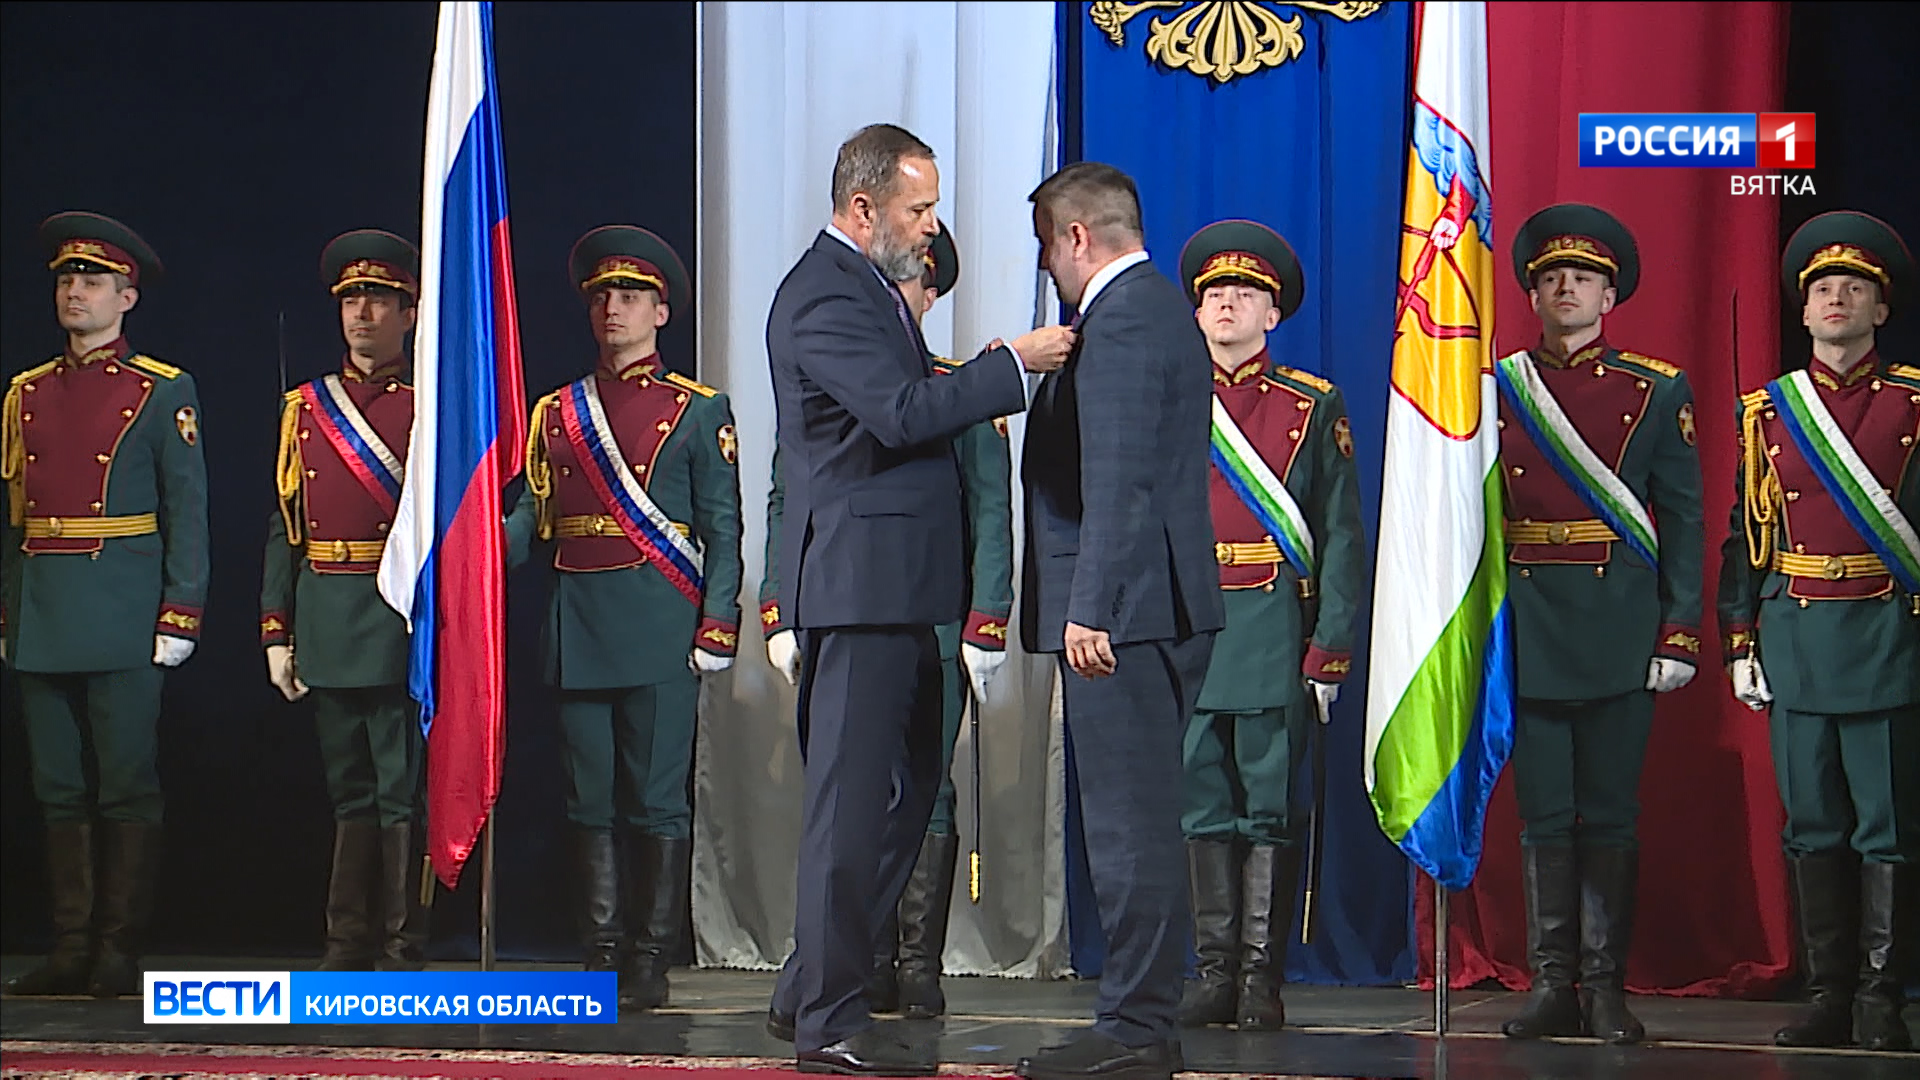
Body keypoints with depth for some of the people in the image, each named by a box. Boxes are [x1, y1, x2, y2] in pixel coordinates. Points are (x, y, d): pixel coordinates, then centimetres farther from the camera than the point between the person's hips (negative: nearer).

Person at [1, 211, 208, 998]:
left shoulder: (163, 393, 1)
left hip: (123, 619, -5)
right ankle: (72, 951, 11)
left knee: (128, 786, -4)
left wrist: (180, 614, -9)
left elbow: (188, 513, -2)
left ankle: (121, 953, 1)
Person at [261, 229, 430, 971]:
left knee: (402, 792, -3)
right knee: (349, 791, 10)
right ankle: (349, 945, 15)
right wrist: (277, 633, 7)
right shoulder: (306, 407, 13)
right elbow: (284, 528, 12)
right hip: (325, 624, 4)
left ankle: (402, 951, 2)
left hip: (404, 624, -4)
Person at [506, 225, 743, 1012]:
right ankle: (601, 959, 11)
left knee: (657, 802, -3)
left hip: (659, 629, -4)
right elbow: (533, 512, 12)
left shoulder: (699, 412, 5)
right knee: (591, 804, 6)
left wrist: (717, 627, -9)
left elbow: (723, 528, 1)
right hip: (578, 627, 4)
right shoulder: (557, 412, 16)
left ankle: (650, 966, 1)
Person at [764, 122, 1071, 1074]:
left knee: (904, 791, 15)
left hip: (896, 586, 11)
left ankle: (809, 988, 23)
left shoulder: (871, 285, 20)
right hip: (860, 581, -11)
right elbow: (900, 413, -25)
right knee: (855, 799, -7)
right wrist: (1011, 365, -20)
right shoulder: (823, 298, -15)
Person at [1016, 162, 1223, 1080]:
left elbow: (1118, 480, -21)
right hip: (1163, 610, 11)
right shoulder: (1162, 309, 20)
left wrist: (1088, 610, -23)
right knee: (1138, 822, 13)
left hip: (1125, 611, -11)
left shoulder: (1122, 319, -13)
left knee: (1129, 823, -8)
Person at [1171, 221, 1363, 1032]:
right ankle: (1215, 973, 10)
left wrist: (1329, 653, -6)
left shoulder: (1314, 407, 6)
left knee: (1271, 810, -1)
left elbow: (1341, 538, 2)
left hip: (1275, 637, -3)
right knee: (1204, 809, 5)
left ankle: (1263, 979, 3)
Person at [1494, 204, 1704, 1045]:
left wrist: (1680, 631, -5)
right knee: (1544, 815, 4)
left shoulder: (1657, 393, 5)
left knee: (1610, 813, 1)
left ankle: (1606, 987, 6)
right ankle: (1553, 985, 9)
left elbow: (1682, 521, 3)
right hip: (1526, 624, 2)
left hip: (1619, 628, -2)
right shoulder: (1494, 391, 9)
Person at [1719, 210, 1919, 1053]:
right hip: (1794, 638, 3)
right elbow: (1747, 534, 11)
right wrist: (1741, 640, 5)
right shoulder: (1768, 410, 10)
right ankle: (1829, 998, 12)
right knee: (1813, 825, 6)